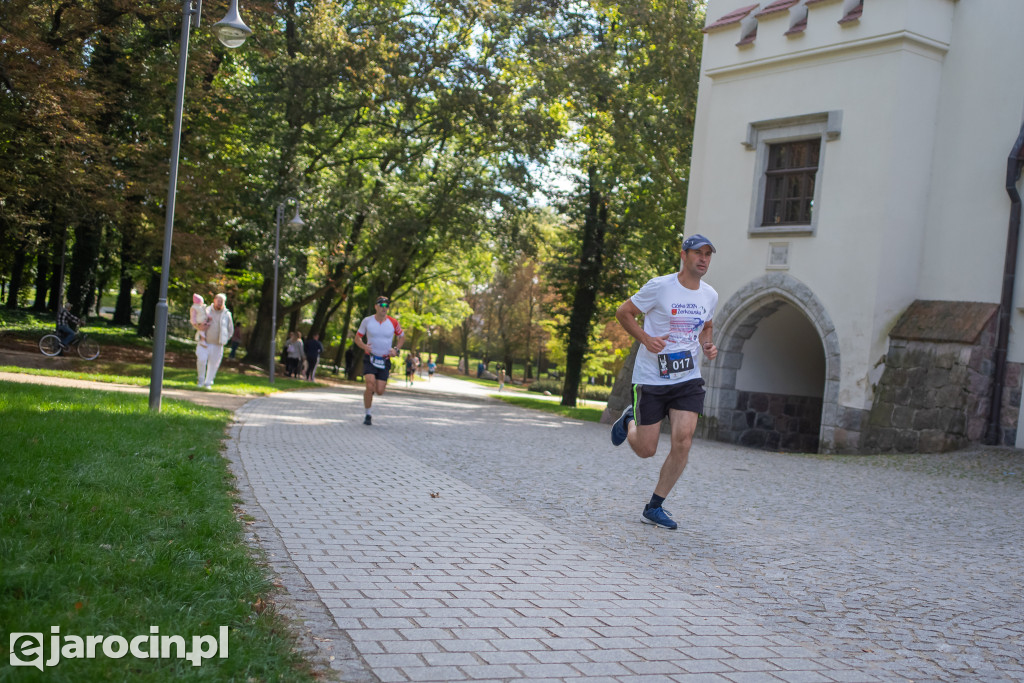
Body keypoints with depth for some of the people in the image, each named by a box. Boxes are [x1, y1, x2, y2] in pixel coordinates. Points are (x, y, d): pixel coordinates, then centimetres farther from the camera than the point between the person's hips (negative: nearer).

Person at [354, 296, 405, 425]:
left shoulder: (393, 322, -2)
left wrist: (396, 349, -3)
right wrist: (364, 346, -15)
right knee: (370, 386, -20)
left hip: (385, 361, 1)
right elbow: (358, 337, 6)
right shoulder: (367, 321, -3)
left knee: (380, 391, -5)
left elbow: (402, 337, 14)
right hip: (370, 358, -1)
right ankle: (368, 415, -2)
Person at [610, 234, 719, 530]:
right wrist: (646, 339, -17)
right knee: (646, 449, 1)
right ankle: (629, 420, 39)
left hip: (688, 378, 4)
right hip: (650, 379, -4)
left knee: (683, 442, -12)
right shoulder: (660, 286, -11)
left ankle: (654, 507, 4)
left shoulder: (710, 295, 6)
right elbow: (623, 312, -3)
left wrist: (707, 346, 3)